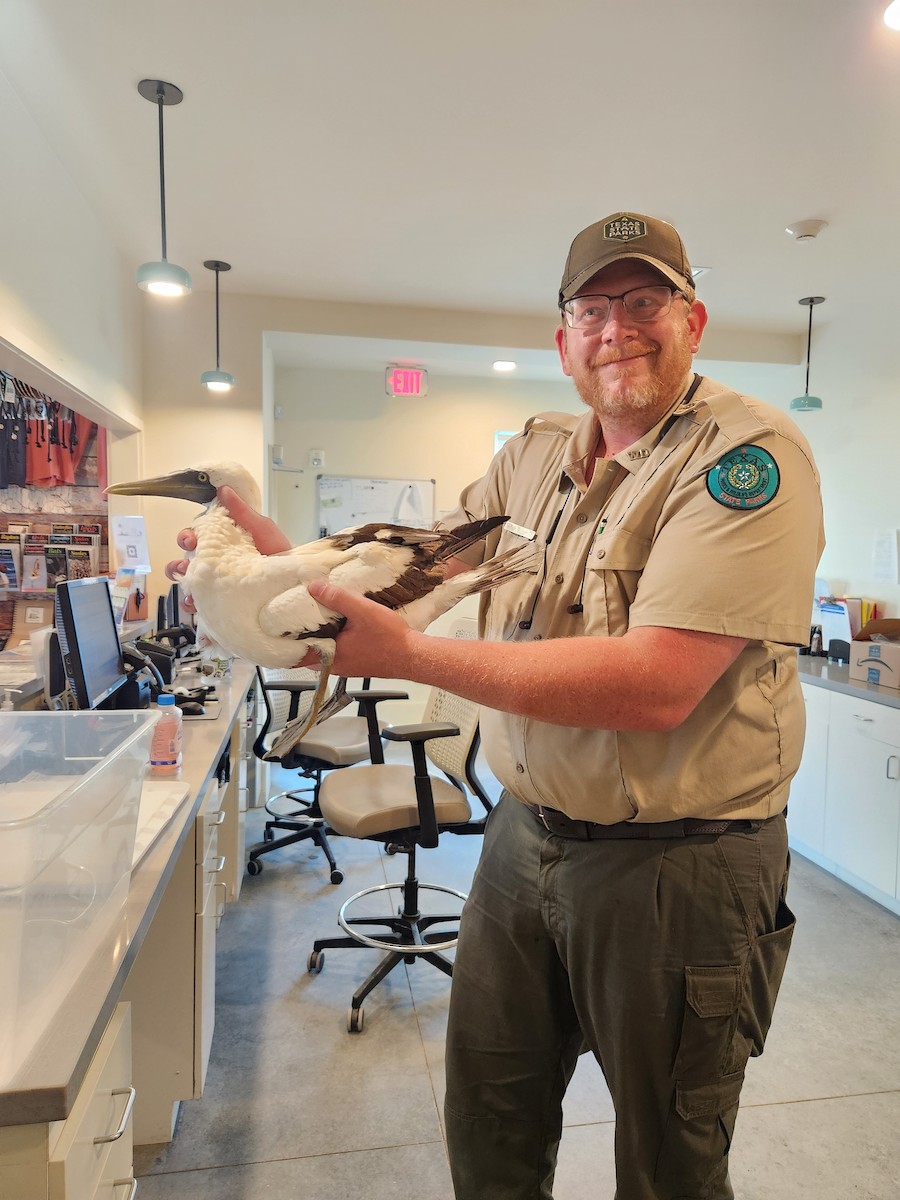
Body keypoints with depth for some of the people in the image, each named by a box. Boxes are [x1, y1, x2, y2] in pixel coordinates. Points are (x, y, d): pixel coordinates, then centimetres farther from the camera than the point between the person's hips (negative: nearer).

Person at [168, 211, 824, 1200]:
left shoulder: (750, 452, -17)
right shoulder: (534, 454, 5)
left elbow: (657, 684, -28)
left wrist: (410, 655, -28)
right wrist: (287, 560, -5)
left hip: (678, 865, -5)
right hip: (524, 832, 6)